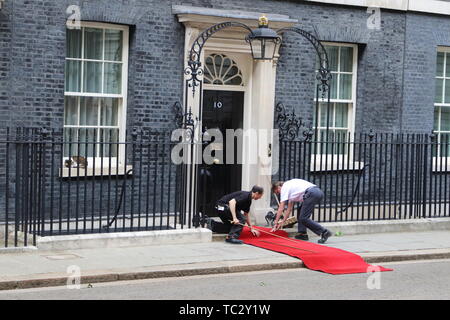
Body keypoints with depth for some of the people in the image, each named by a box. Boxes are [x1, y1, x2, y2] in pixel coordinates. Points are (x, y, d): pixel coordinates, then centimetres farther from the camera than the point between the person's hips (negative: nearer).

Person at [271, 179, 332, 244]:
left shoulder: (284, 188, 5)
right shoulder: (290, 186, 31)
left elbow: (281, 208, 4)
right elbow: (289, 208, 34)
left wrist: (276, 222, 10)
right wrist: (282, 222, 35)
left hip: (312, 193, -10)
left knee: (303, 218, -8)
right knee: (300, 214, 24)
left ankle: (324, 232, -12)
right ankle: (303, 234, 16)